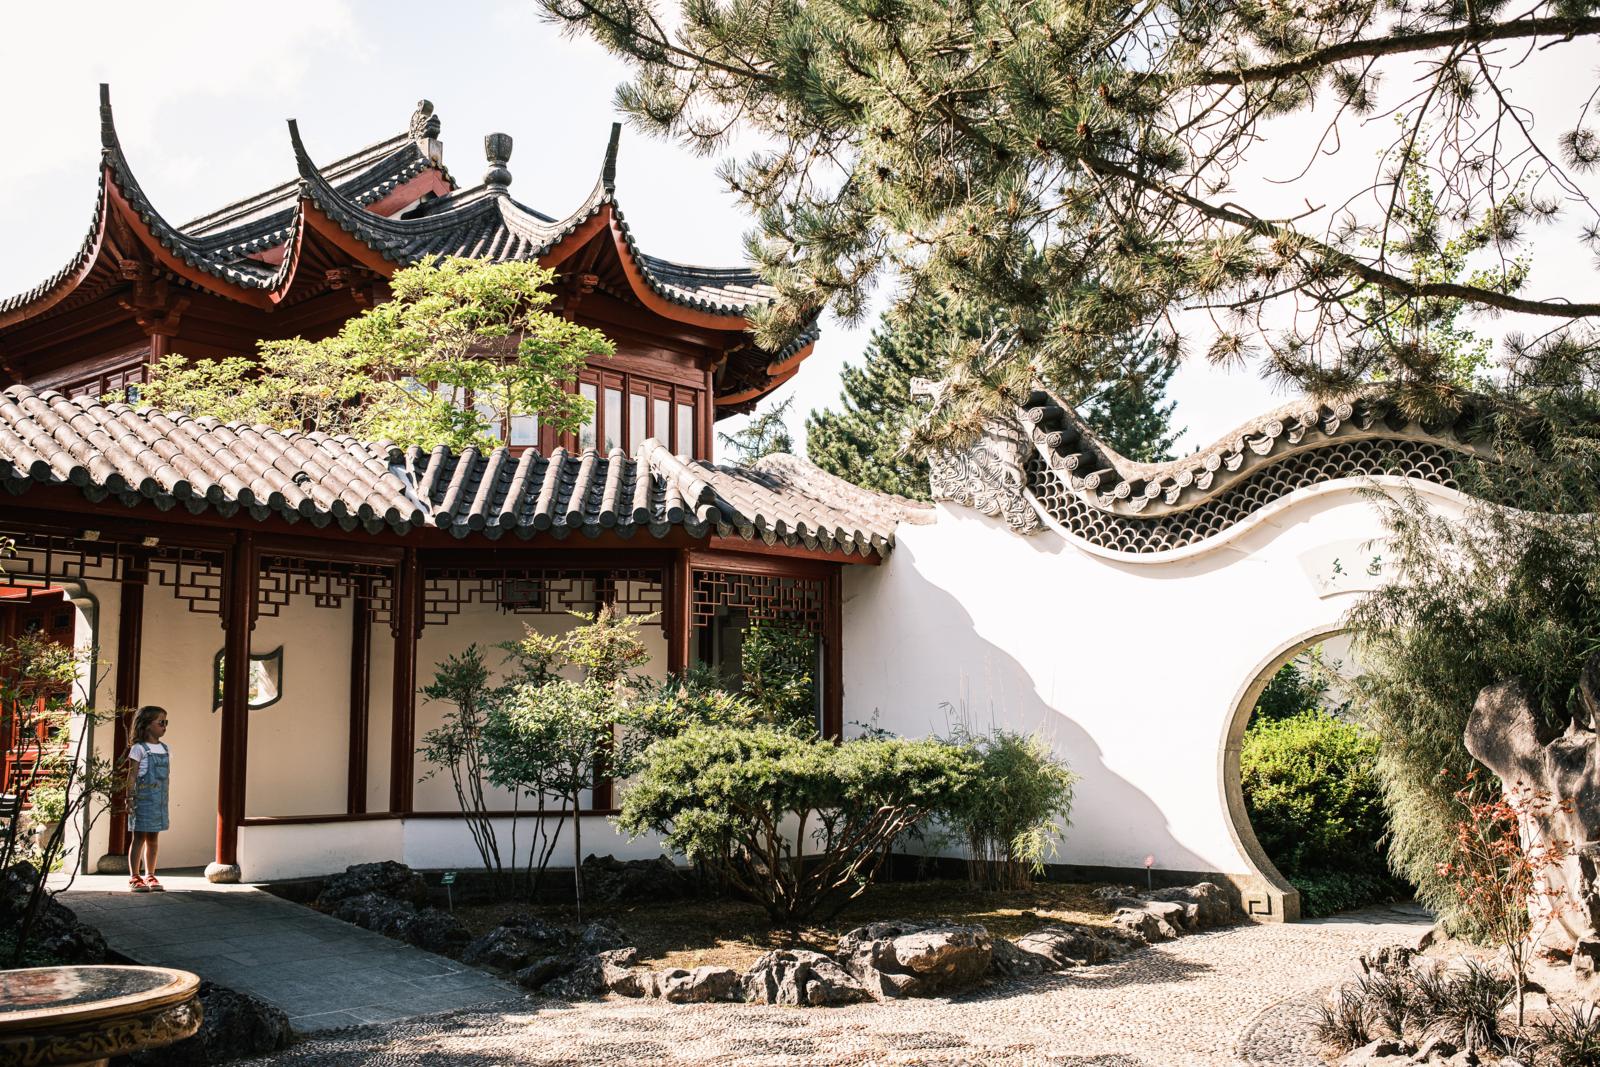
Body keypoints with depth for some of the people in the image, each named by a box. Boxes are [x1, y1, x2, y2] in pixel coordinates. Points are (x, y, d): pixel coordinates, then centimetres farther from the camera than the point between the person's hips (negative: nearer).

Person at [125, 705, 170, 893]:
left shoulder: (165, 749, 12)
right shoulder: (139, 749, -5)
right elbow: (132, 775, -8)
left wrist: (164, 799, 13)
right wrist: (130, 798, -14)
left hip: (159, 799, 6)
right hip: (143, 798, -6)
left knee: (152, 838, 10)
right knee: (138, 837, 0)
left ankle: (150, 876, 16)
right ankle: (134, 877, 6)